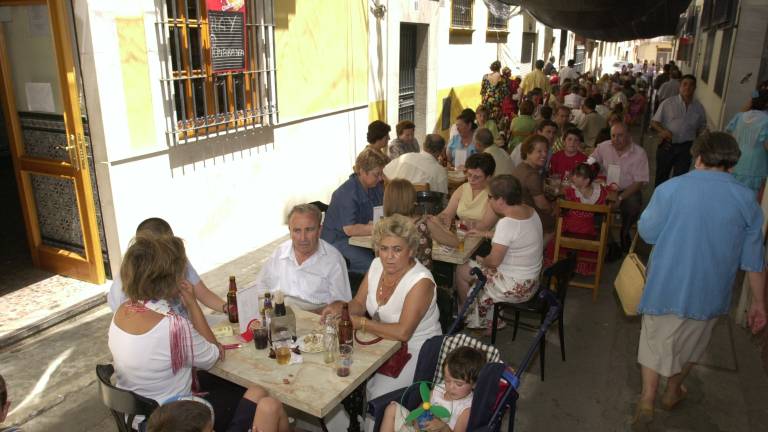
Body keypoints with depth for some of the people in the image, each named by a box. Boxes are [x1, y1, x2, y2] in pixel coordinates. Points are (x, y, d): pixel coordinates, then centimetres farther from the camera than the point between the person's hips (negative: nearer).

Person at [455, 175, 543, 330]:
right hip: (530, 281, 9)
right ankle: (488, 320, 29)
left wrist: (482, 261, -2)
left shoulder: (507, 222, -29)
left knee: (461, 271, 9)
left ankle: (469, 319, 30)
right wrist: (485, 234, 18)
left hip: (515, 288, -9)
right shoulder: (530, 211, -2)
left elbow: (494, 261, -24)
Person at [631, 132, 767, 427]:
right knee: (690, 344, 23)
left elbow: (647, 232, -4)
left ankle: (647, 400, 18)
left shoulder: (670, 189, -12)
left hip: (665, 284, -2)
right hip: (709, 292, 2)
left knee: (655, 340, 16)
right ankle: (673, 392, 42)